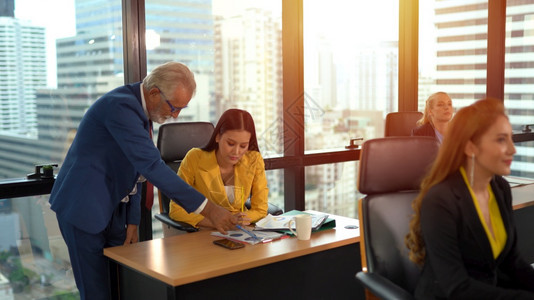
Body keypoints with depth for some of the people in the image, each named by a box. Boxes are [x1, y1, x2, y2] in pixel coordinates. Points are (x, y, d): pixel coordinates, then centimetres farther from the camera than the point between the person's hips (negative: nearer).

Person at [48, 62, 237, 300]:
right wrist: (206, 208, -31)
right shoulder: (121, 106, -25)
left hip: (112, 208, 9)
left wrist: (132, 221, 6)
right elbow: (152, 166, -32)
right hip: (83, 207, -8)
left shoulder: (141, 109, 5)